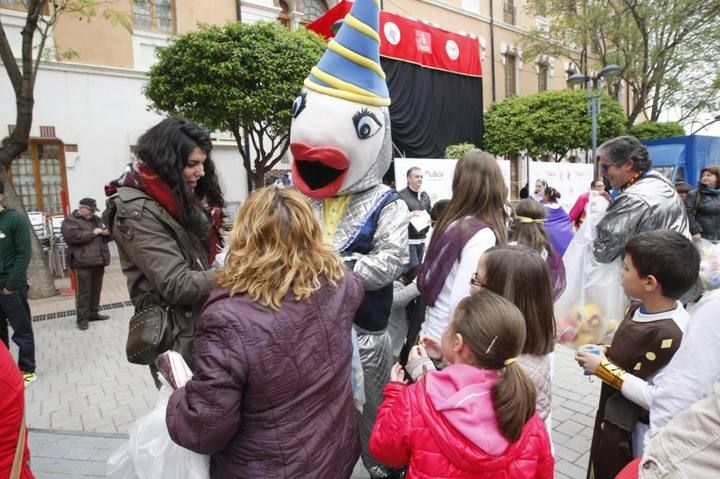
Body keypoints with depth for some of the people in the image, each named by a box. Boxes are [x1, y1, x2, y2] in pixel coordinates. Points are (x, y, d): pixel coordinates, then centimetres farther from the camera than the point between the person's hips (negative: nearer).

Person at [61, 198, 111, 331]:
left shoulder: (96, 219, 19)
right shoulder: (70, 221, -2)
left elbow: (105, 236, 25)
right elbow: (73, 236, -20)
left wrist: (106, 232, 1)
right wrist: (93, 233, -13)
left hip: (99, 260, 7)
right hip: (83, 262, -7)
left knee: (96, 289, 12)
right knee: (84, 291, -3)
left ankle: (93, 313, 23)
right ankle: (82, 318, 3)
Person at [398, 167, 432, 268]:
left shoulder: (425, 195, 17)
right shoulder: (401, 195, -8)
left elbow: (431, 214, 24)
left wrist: (430, 219, 2)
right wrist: (408, 216, -26)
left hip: (422, 239, 7)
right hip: (408, 240, -7)